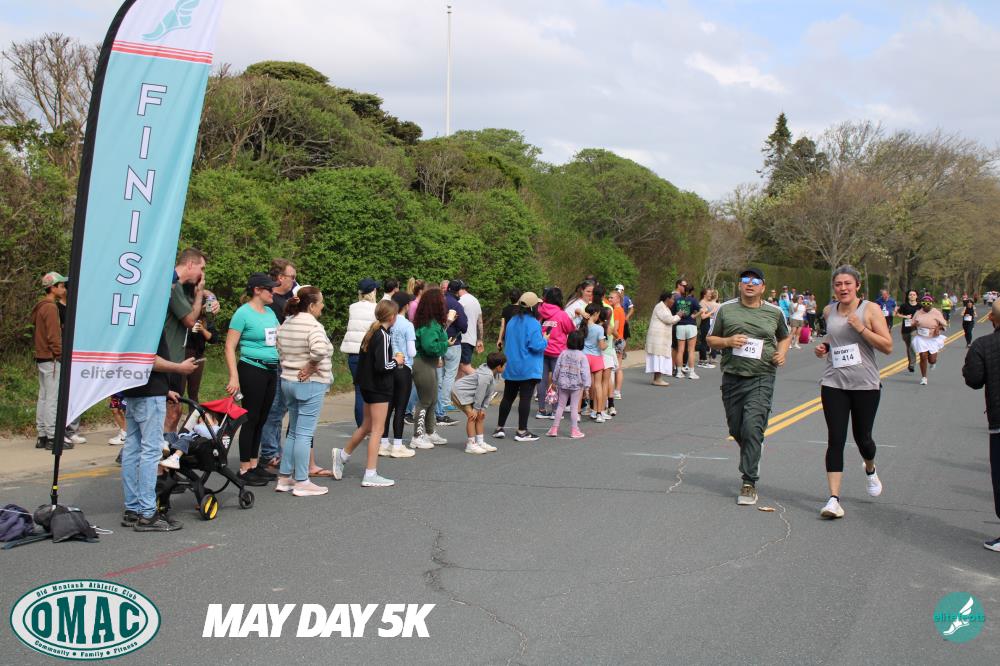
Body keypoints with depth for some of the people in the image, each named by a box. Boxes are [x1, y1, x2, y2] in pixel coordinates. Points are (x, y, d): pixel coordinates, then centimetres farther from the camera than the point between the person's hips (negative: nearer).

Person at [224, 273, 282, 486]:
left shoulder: (270, 312, 13)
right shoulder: (243, 313, -9)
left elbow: (279, 339, 22)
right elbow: (230, 347, -12)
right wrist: (234, 376, -19)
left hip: (271, 370, 7)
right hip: (252, 369, -7)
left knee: (261, 419, 12)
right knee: (251, 419, -3)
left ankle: (254, 464, 21)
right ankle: (244, 469, 5)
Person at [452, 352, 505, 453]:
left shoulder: (493, 374, 0)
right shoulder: (486, 375, -31)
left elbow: (489, 393, 3)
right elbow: (480, 393, -26)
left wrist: (483, 408, 1)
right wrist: (476, 409, -17)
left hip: (469, 395, 11)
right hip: (460, 392, -11)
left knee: (480, 416, 11)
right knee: (472, 416, -16)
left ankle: (480, 442, 17)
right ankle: (470, 445, -12)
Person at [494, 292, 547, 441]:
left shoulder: (512, 322, 8)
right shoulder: (533, 323, -14)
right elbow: (536, 345, -21)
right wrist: (544, 339, -2)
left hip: (511, 367, 7)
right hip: (528, 369, -7)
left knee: (508, 397, 13)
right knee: (525, 398, -3)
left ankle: (499, 428, 16)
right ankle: (522, 431, -1)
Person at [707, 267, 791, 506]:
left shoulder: (774, 312, 8)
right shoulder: (726, 309, 6)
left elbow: (785, 337, 24)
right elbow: (711, 339, 11)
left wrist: (782, 353, 4)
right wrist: (728, 341, -9)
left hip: (761, 379, -2)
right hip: (732, 378, 2)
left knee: (752, 428, -15)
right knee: (736, 429, 10)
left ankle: (749, 483, -10)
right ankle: (753, 457, 42)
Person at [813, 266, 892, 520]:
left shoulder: (870, 309, -5)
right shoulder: (829, 311, 7)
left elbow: (887, 347, -10)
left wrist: (861, 328, -19)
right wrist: (824, 347, 5)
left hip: (865, 384, -2)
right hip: (833, 384, 2)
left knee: (862, 438, 10)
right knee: (835, 440, -7)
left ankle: (870, 470, 46)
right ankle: (834, 499, -8)